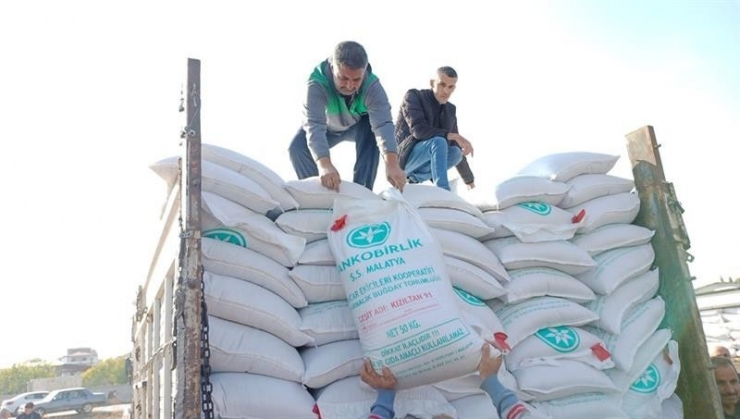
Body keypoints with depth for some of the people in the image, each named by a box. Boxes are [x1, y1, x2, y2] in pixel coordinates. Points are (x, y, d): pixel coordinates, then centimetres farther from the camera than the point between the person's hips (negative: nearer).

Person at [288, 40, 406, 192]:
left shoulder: (372, 85, -36)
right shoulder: (317, 83, -40)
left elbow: (383, 123, -49)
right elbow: (314, 125, -52)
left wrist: (392, 164, -65)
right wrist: (324, 164, -69)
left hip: (359, 126, 0)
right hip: (328, 127, 0)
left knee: (371, 129, -32)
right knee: (297, 148, -25)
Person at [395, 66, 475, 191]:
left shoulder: (450, 110, 11)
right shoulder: (413, 96, -6)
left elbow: (456, 147, 17)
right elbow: (418, 130, -21)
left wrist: (469, 179, 19)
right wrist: (450, 135, -30)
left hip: (421, 166, 6)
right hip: (402, 158, -6)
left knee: (456, 152, -19)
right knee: (439, 142, -30)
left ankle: (415, 179, -11)